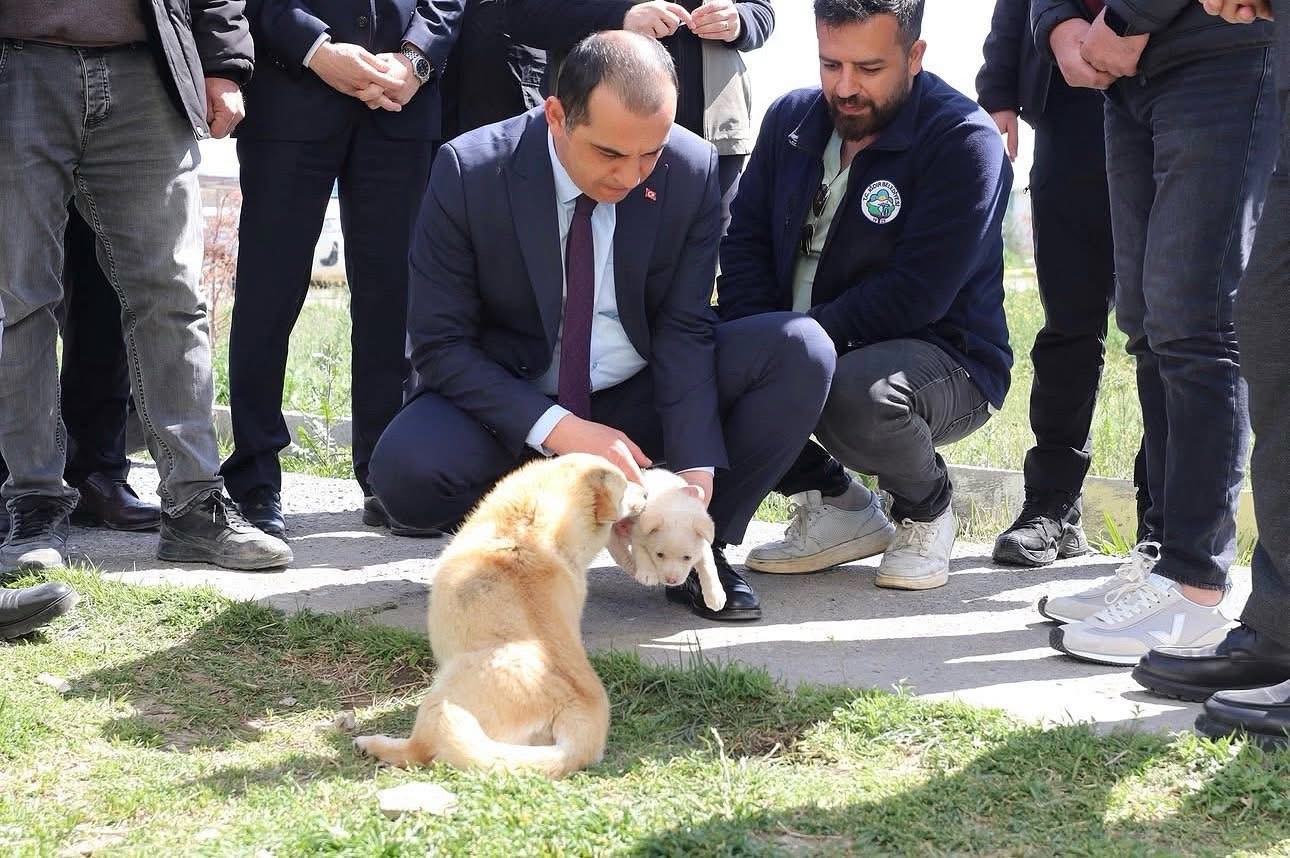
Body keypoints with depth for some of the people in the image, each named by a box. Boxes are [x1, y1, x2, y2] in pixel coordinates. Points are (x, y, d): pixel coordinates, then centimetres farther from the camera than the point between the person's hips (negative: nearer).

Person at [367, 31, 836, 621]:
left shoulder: (693, 170, -14)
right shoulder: (469, 172, -19)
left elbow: (682, 329, -10)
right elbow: (440, 345, -16)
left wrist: (695, 467, -24)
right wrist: (557, 429, -30)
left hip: (639, 399, 2)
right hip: (518, 410, -2)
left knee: (800, 352, -21)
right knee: (406, 468, -33)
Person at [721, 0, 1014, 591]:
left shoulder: (964, 141, -16)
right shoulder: (792, 118, 4)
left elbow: (915, 296, -23)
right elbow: (745, 242, 3)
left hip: (942, 361, -6)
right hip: (805, 353, 6)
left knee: (853, 392, -38)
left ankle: (927, 509, -1)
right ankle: (836, 506, 5)